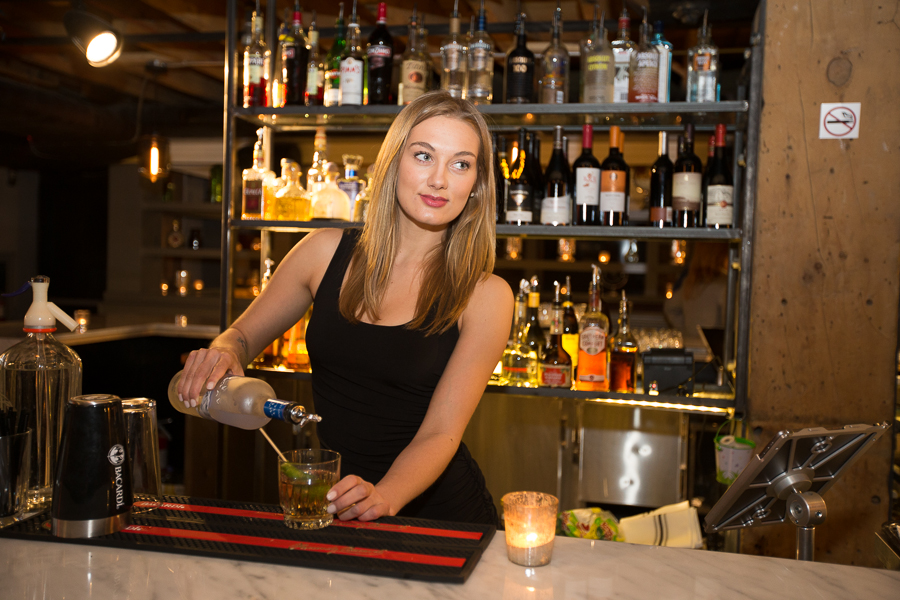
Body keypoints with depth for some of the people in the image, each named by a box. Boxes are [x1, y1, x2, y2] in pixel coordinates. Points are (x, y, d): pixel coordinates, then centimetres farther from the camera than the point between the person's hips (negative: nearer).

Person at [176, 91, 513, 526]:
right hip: (328, 505, 2)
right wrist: (223, 352, -9)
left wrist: (382, 498, -29)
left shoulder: (485, 297, -6)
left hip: (437, 510, -2)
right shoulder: (326, 252, 2)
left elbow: (440, 433, -11)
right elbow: (244, 335, 15)